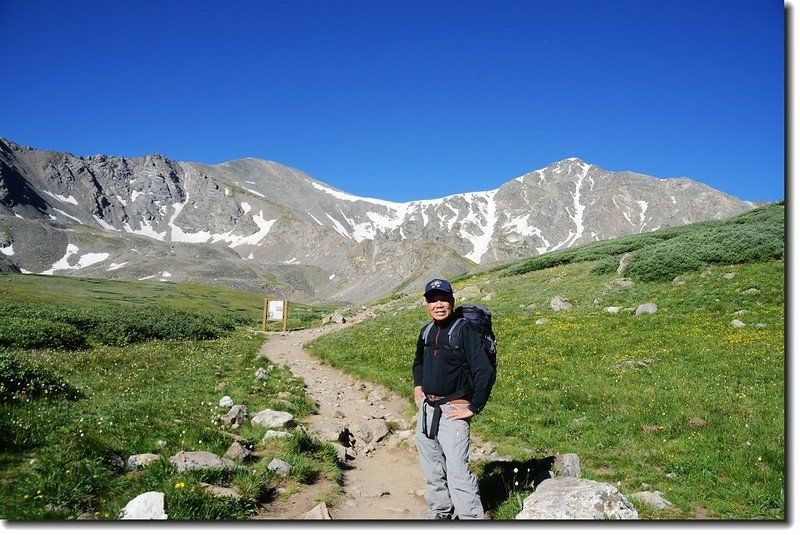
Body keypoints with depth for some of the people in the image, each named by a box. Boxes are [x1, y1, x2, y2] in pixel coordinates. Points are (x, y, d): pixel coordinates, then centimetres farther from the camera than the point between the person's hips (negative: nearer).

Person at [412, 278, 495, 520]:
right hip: (426, 409, 7)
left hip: (452, 411, -7)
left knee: (457, 472, -14)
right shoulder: (426, 332, 8)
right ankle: (439, 513, 35)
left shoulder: (464, 331, -15)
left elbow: (485, 373, -20)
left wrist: (473, 408, -17)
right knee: (432, 469, 18)